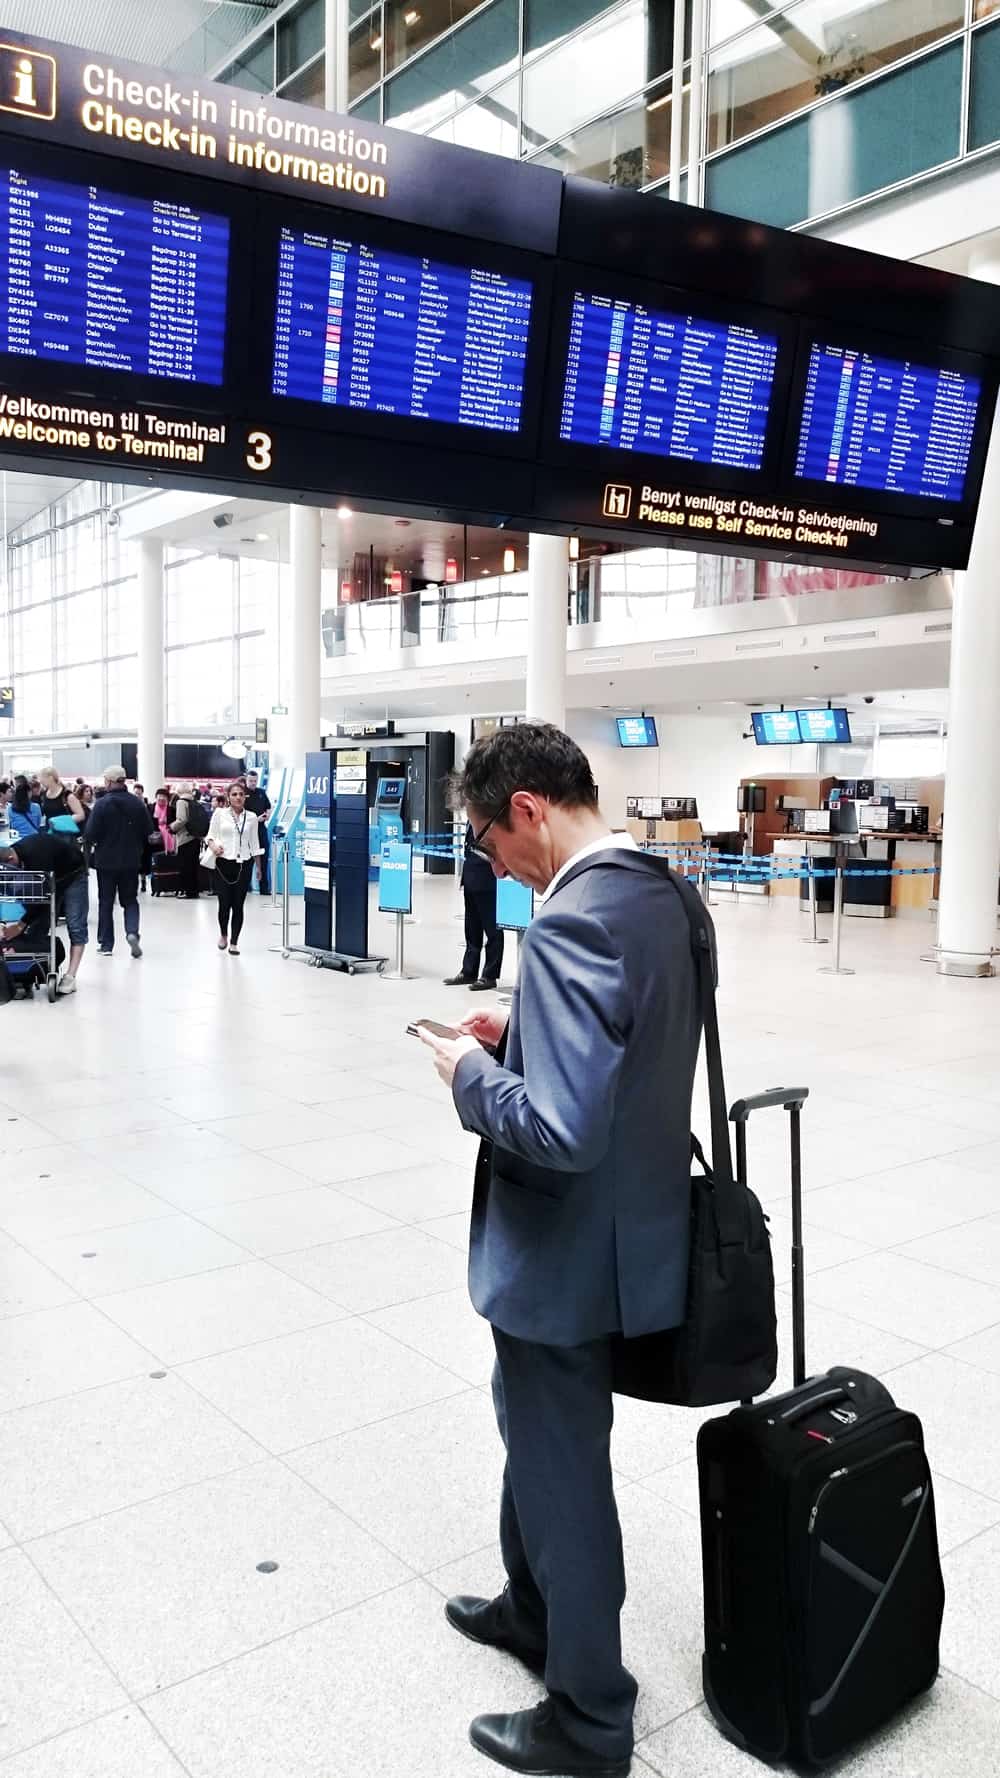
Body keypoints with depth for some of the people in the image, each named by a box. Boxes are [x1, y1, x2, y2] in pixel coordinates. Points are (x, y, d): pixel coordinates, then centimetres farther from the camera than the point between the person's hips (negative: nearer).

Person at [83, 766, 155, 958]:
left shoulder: (102, 804, -14)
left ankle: (106, 944, 13)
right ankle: (132, 932, -12)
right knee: (130, 900, 13)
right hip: (131, 861, 3)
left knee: (106, 902, 9)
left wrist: (90, 848, 5)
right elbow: (149, 832, 2)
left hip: (106, 860, -2)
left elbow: (91, 833, -15)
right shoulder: (138, 804, -2)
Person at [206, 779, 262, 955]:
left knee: (238, 905, 0)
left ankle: (234, 942, 12)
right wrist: (213, 845, -16)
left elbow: (254, 843, 12)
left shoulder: (252, 817, 6)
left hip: (244, 865, 1)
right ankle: (223, 934, 27)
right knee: (224, 904, -2)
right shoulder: (220, 814, 2)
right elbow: (211, 835, 5)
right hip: (223, 863, -1)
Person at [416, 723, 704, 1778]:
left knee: (562, 1474, 12)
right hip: (626, 1225, 9)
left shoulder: (571, 924, -29)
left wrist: (474, 1074, -18)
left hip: (570, 1251, -9)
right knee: (537, 1436, 29)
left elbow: (557, 1130, -35)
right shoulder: (661, 895, 2)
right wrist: (519, 1036, 6)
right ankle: (533, 1610, 52)